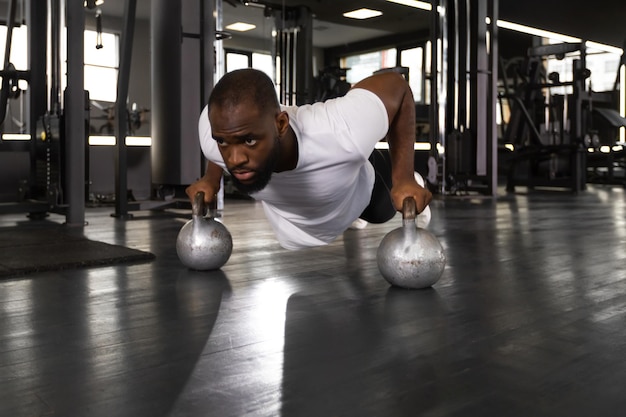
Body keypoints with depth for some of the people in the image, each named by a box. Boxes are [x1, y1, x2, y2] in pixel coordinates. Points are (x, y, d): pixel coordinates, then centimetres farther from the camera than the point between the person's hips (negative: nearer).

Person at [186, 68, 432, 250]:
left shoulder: (343, 135, -49)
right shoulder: (215, 133, -38)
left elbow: (396, 85, -29)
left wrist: (404, 179, -32)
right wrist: (211, 178, -15)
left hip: (357, 191, -2)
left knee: (383, 211, 33)